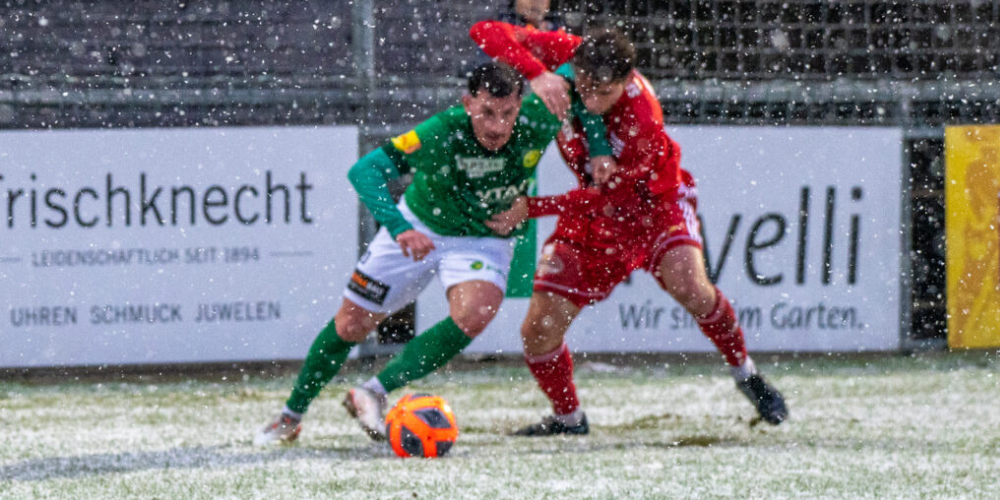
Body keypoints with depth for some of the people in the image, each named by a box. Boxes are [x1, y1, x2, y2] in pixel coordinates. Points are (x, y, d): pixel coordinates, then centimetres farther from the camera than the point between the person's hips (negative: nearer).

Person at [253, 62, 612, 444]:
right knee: (351, 324, 6)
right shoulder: (442, 134, -35)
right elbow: (365, 170, -36)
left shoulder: (534, 126, -29)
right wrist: (397, 227, -51)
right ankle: (291, 415, 29)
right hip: (418, 227, -1)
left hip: (483, 241, 1)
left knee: (474, 314, -30)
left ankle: (374, 392, -19)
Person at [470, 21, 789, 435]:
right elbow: (486, 33, -27)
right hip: (592, 214, 4)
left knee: (688, 286, -31)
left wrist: (529, 208, -26)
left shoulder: (643, 125, -36)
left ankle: (747, 374, -5)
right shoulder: (568, 56, -25)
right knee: (538, 331, -4)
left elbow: (605, 197, -25)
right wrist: (536, 74, -43)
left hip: (653, 202, -4)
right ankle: (568, 416, 24)